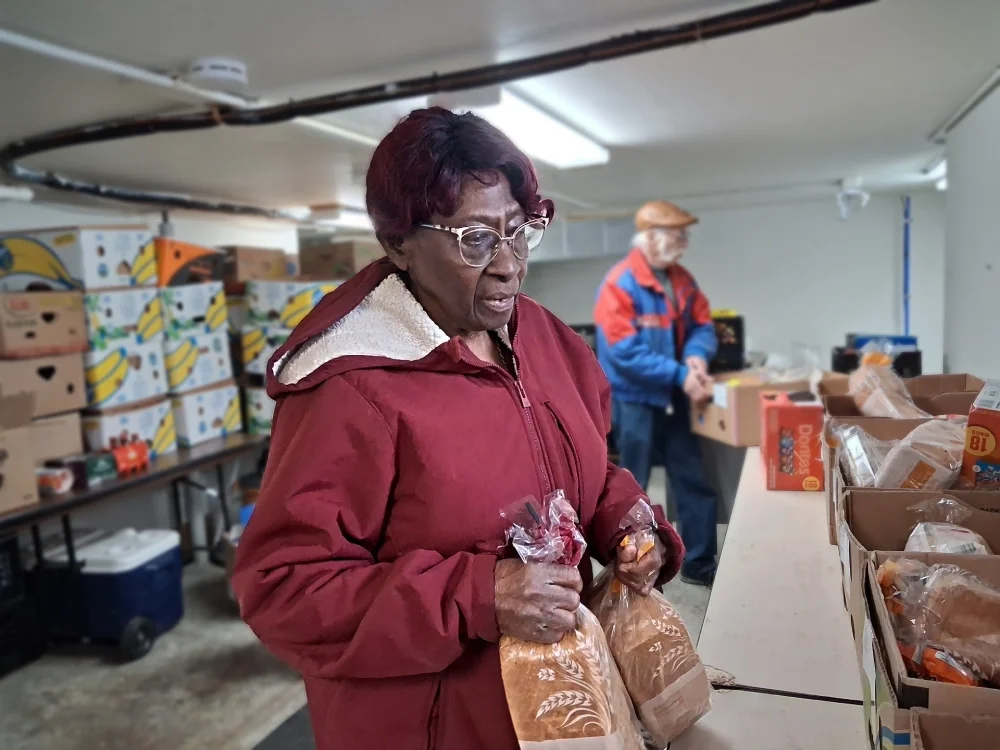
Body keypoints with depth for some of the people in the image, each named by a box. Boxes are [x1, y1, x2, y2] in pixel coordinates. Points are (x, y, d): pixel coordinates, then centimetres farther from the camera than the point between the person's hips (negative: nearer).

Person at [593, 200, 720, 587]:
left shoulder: (682, 279, 5)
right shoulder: (619, 284, -19)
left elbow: (702, 324, 9)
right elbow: (625, 352, -25)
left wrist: (697, 355, -14)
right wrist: (680, 374, -26)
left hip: (673, 398, 7)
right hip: (635, 400, -7)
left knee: (694, 482, 13)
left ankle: (699, 563, 28)